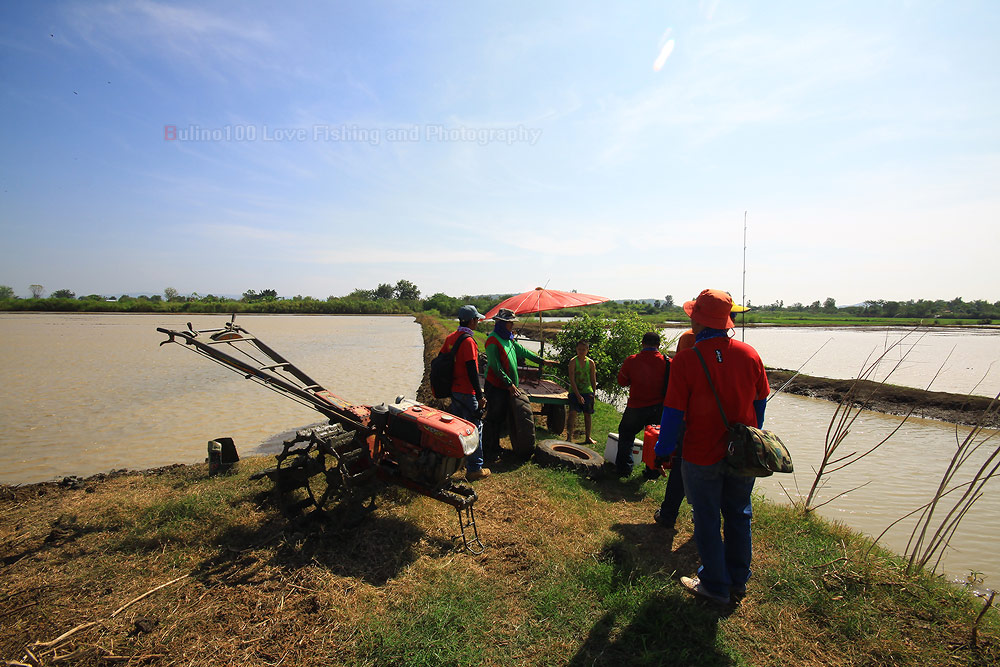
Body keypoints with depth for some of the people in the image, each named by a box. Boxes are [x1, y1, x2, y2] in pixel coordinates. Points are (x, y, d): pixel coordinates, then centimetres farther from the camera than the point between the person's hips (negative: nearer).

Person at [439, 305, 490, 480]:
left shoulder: (450, 337, 7)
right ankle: (474, 469, 5)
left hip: (454, 389, 9)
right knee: (474, 428, 0)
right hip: (467, 392, -9)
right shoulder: (468, 341, -19)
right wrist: (480, 396, -17)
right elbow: (472, 371, -21)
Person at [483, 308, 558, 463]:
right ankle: (487, 451, 10)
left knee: (501, 417, 16)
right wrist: (509, 384, -18)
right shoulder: (493, 341, -18)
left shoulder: (508, 338, 10)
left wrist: (541, 360, 23)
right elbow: (496, 367, -20)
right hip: (495, 385, -9)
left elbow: (522, 350, 21)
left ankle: (495, 447, 29)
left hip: (506, 386, 9)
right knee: (492, 418, -1)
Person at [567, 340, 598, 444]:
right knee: (573, 412, -14)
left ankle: (588, 437, 23)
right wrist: (578, 395, -17)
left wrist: (593, 394, 7)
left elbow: (593, 380, 10)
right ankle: (569, 437, -9)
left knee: (588, 414, 9)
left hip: (587, 392, 3)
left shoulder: (591, 363, 3)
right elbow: (572, 380, -12)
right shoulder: (573, 361, -7)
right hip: (575, 392, -3)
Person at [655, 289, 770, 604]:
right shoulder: (750, 354, -6)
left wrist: (662, 451, -3)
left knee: (707, 521, 13)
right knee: (739, 515, 22)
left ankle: (715, 585, 29)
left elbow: (674, 413, -17)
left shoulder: (685, 359, -20)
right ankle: (738, 579, 38)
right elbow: (761, 401, 6)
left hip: (702, 456, -4)